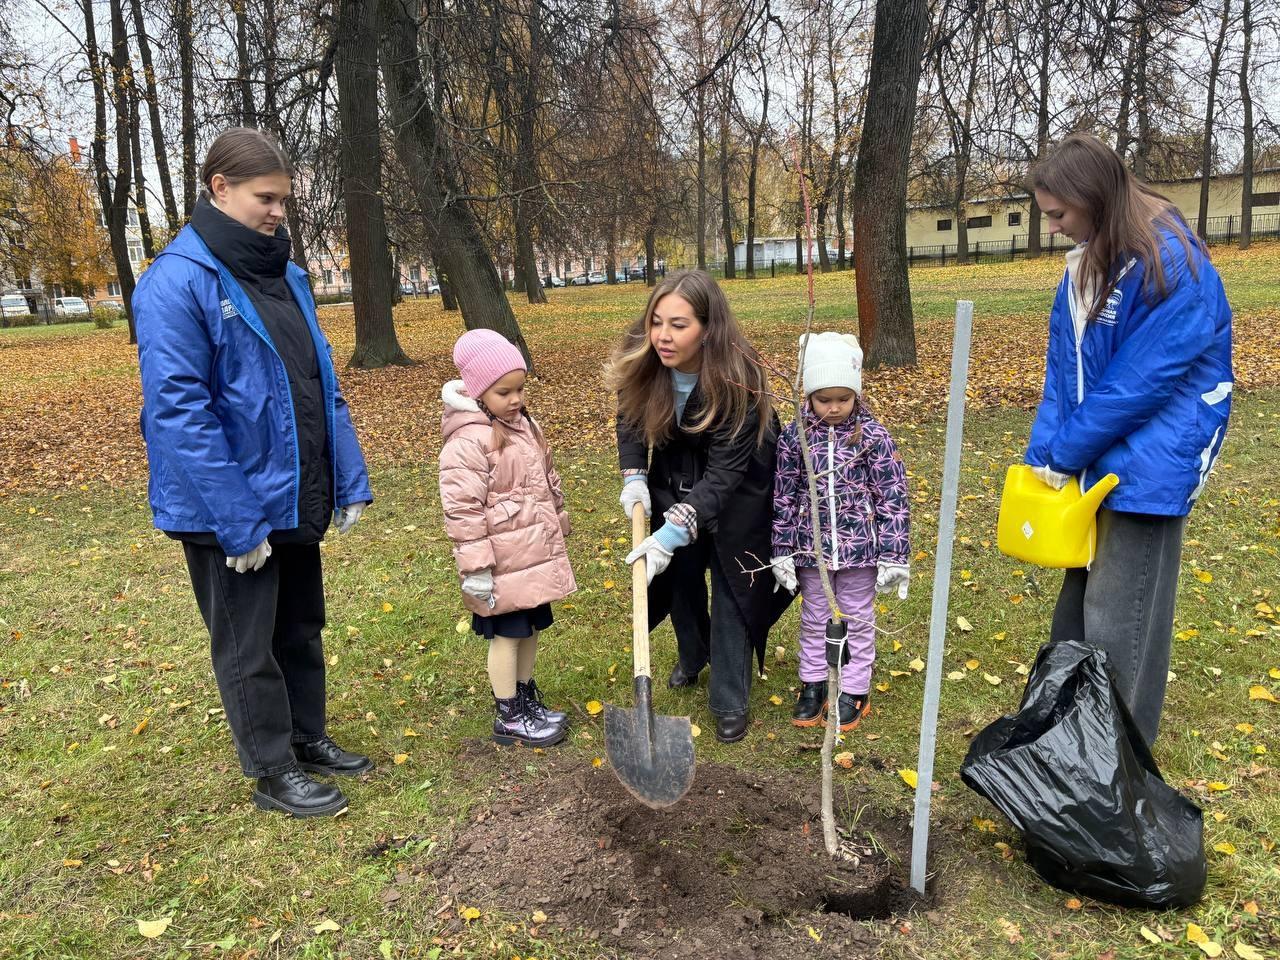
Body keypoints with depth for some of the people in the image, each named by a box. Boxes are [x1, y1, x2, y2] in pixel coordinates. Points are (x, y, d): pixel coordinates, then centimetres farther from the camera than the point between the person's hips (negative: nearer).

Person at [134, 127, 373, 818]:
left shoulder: (284, 275, 7)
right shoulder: (177, 281, -15)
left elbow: (322, 386, 9)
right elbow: (178, 411, -20)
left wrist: (350, 480, 4)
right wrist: (238, 523, -22)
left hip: (295, 498, 7)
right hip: (229, 506, -7)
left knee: (301, 625, 20)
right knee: (248, 644, 9)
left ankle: (307, 738, 38)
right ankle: (273, 773, 25)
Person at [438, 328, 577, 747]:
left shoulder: (524, 424, 9)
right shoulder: (468, 441, -19)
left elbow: (548, 480, 21)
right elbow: (462, 508, -21)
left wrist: (559, 527, 25)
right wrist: (475, 568, -21)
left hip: (536, 553, 8)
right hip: (504, 563, -8)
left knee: (531, 627, 18)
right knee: (507, 634, 5)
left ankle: (526, 697, 35)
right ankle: (509, 717, 19)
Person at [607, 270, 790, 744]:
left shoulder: (737, 380, -36)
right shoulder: (642, 367, -23)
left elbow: (725, 472, -36)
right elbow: (631, 420, -2)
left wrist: (673, 532, -45)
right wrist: (634, 478, -16)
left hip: (736, 492, -4)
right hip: (675, 484, 5)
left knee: (732, 586, -2)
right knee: (679, 575, 16)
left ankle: (730, 702, 13)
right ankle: (693, 657, 44)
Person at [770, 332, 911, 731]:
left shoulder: (873, 437, -10)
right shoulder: (794, 436, -6)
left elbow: (894, 499, -8)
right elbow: (784, 498, -1)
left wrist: (895, 556, -9)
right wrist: (782, 553, -1)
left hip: (860, 548, -2)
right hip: (812, 548, 2)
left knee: (858, 620, 13)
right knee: (814, 619, 16)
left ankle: (854, 690, 29)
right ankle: (813, 684, 33)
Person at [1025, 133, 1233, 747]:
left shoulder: (1171, 266, -18)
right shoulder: (1085, 260, 6)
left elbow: (1139, 382, -20)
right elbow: (1062, 364, 6)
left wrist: (1064, 455, -13)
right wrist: (1044, 450, -3)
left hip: (1148, 466, -8)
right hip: (1093, 460, 8)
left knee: (1118, 623, -1)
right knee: (1079, 598, 18)